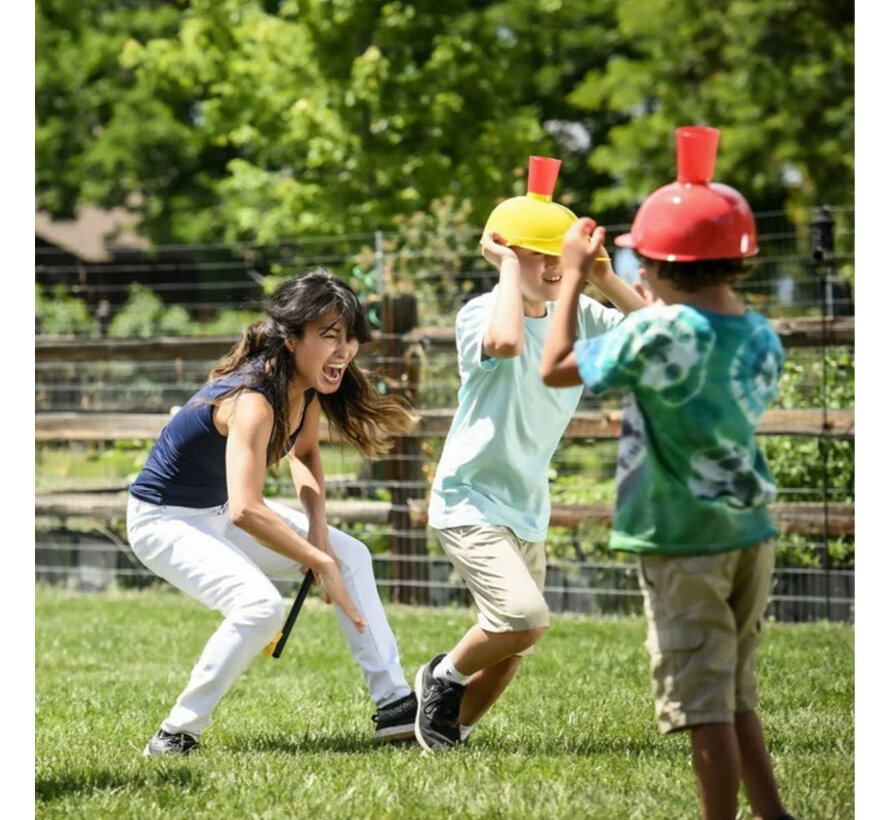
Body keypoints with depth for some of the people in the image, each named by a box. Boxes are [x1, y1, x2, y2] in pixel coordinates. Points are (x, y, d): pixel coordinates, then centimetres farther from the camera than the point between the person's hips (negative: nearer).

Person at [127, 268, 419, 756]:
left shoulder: (308, 388, -8)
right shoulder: (254, 400, -34)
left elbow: (304, 452, 15)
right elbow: (245, 511, -45)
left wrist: (318, 528, -2)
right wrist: (321, 562, -36)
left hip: (219, 512, 10)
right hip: (164, 521, -10)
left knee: (353, 556, 9)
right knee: (259, 606, -31)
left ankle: (394, 704, 13)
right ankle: (175, 735, -17)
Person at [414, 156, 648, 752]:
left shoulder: (579, 318, 3)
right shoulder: (481, 313, -15)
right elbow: (506, 342, -39)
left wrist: (606, 279, -12)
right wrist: (510, 266, -26)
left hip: (529, 510, 7)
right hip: (470, 504, -7)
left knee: (512, 646, 9)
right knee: (525, 619, -22)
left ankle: (452, 728, 30)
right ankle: (443, 677, 5)